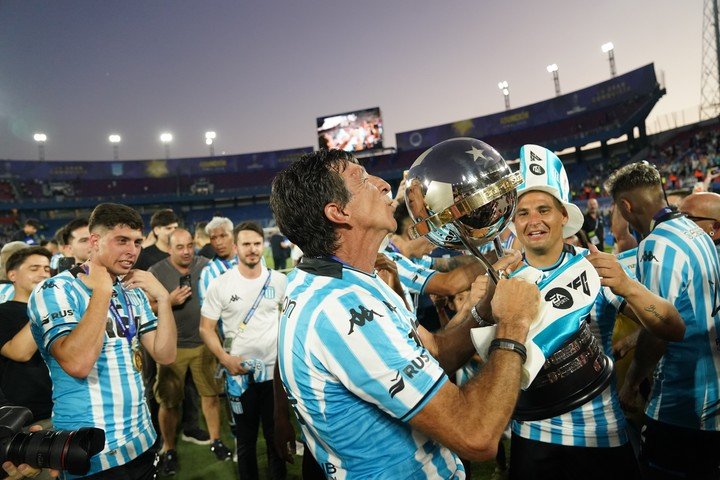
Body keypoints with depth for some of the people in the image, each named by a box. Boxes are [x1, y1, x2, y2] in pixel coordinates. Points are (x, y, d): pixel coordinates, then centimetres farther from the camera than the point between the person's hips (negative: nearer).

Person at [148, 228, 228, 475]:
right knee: (169, 401, 9)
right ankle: (169, 450, 27)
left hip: (204, 342, 1)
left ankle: (215, 440, 30)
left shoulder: (205, 266, -2)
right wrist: (169, 301, -20)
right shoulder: (156, 272, -6)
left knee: (211, 394, 11)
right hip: (171, 346, -1)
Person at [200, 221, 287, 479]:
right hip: (239, 373, -1)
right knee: (246, 437, 17)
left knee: (276, 434, 16)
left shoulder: (279, 280, -1)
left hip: (275, 369, 1)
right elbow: (206, 328, -3)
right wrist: (224, 358, -17)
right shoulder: (220, 284, -6)